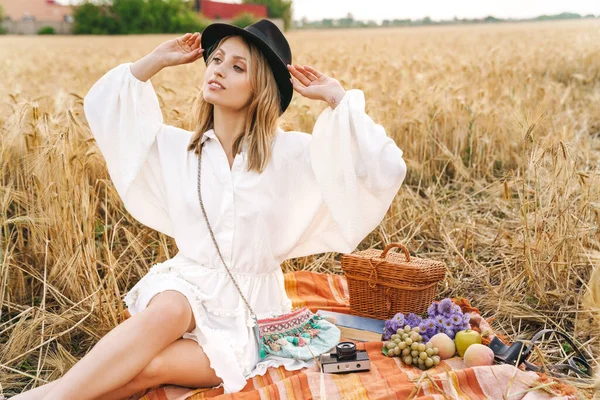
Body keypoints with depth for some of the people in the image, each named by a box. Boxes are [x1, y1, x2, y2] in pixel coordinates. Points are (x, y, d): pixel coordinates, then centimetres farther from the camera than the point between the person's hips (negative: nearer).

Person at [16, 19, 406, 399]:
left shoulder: (290, 153, -8)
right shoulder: (178, 146, 2)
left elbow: (387, 168, -14)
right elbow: (100, 105, 12)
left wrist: (337, 97, -13)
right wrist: (157, 60, 4)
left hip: (251, 305, -2)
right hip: (186, 284, 2)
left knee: (151, 366, -30)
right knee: (167, 312, -36)